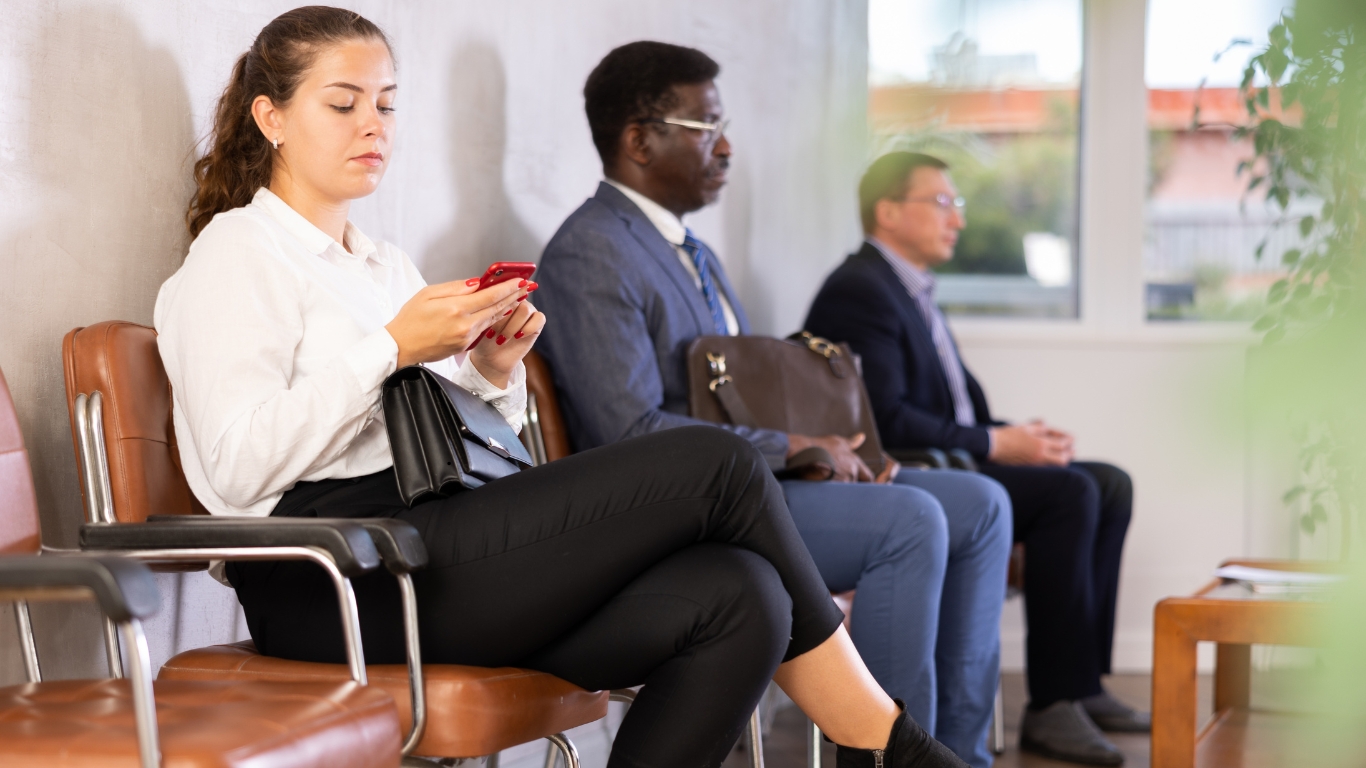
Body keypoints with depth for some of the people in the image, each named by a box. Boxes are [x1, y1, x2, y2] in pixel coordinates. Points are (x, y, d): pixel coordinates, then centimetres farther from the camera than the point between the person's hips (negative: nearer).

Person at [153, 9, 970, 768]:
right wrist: (392, 349, -13)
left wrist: (493, 375, 5)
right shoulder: (236, 254, 3)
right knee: (717, 465, -18)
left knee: (735, 598, -20)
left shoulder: (387, 266, 27)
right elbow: (238, 467, -12)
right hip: (336, 583, -8)